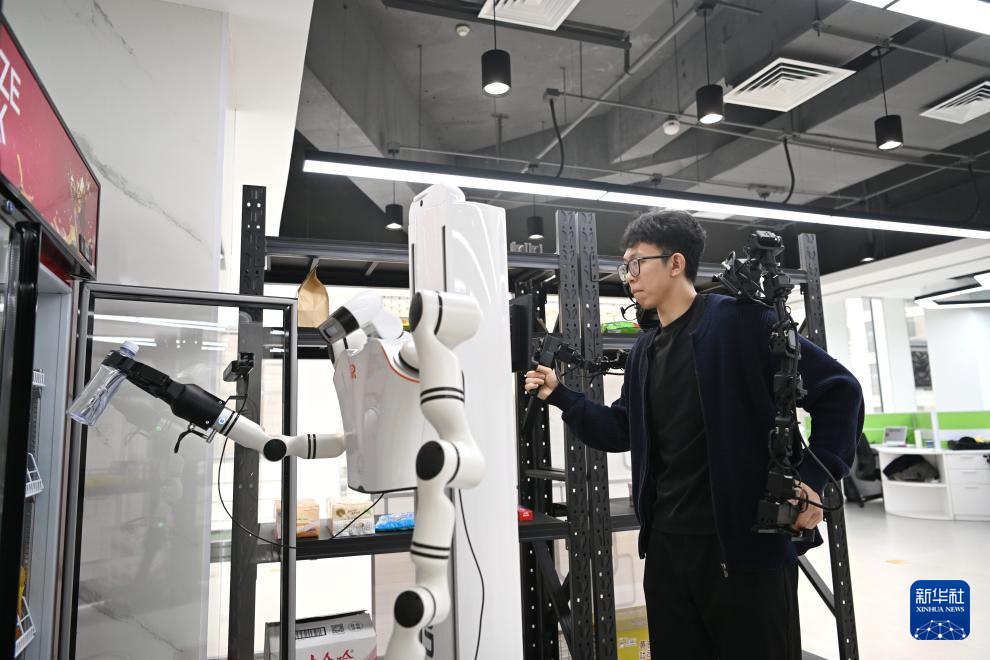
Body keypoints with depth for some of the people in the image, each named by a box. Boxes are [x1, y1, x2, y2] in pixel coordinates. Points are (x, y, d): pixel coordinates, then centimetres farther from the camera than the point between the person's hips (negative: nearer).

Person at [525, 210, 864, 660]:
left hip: (746, 542, -6)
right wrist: (560, 396, 8)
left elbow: (839, 390, -7)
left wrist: (814, 478, -13)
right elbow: (622, 432, 17)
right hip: (667, 544, 7)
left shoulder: (738, 320, -10)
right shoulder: (646, 351, 11)